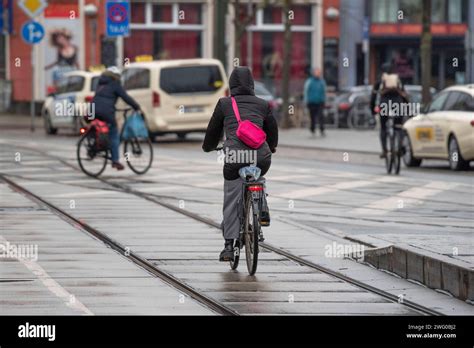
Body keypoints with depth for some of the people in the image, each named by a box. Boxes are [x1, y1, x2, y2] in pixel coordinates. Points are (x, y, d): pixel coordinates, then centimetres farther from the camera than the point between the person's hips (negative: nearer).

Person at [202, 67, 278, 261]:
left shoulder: (224, 104, 12)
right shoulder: (263, 105, 16)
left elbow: (213, 130, 22)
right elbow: (272, 130, 28)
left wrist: (208, 147, 43)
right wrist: (271, 147, 50)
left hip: (235, 156, -2)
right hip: (261, 157, 2)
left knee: (231, 201, 4)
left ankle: (229, 245, -1)